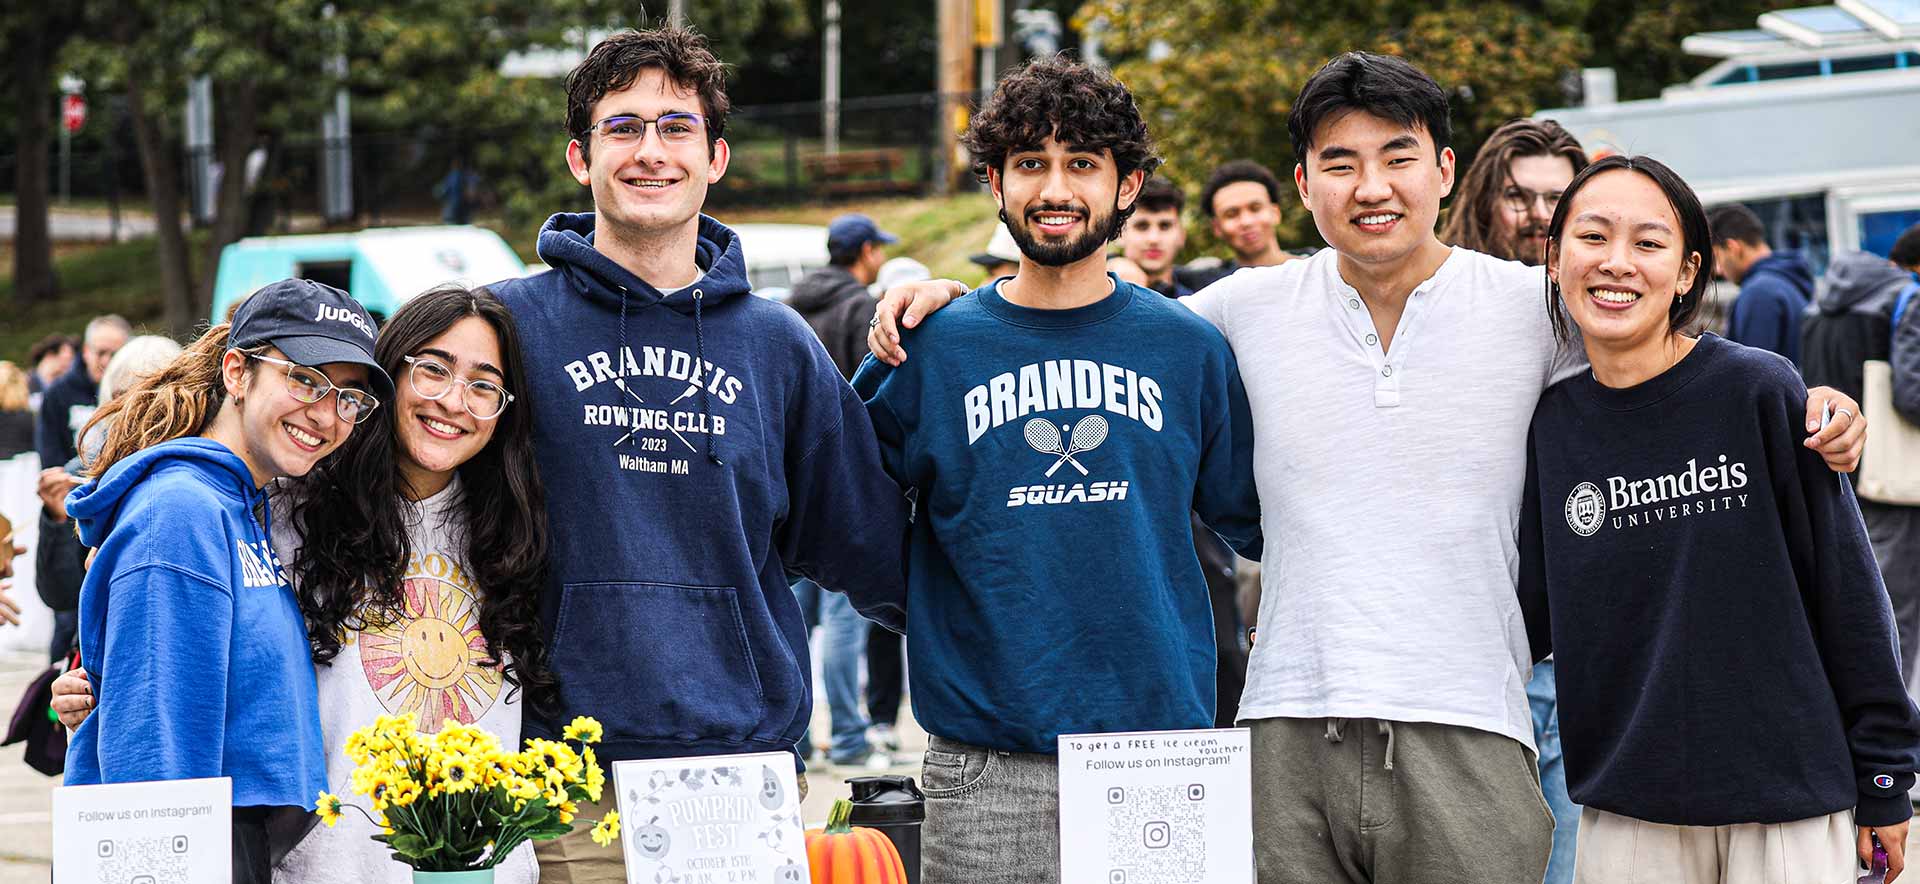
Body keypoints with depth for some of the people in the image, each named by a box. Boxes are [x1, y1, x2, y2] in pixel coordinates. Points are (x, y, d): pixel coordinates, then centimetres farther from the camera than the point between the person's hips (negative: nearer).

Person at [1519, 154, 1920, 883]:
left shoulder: (1759, 391, -7)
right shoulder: (1551, 425, 3)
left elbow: (1845, 587, -2)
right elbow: (1528, 614, 7)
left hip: (1791, 802, -2)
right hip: (1627, 812, 3)